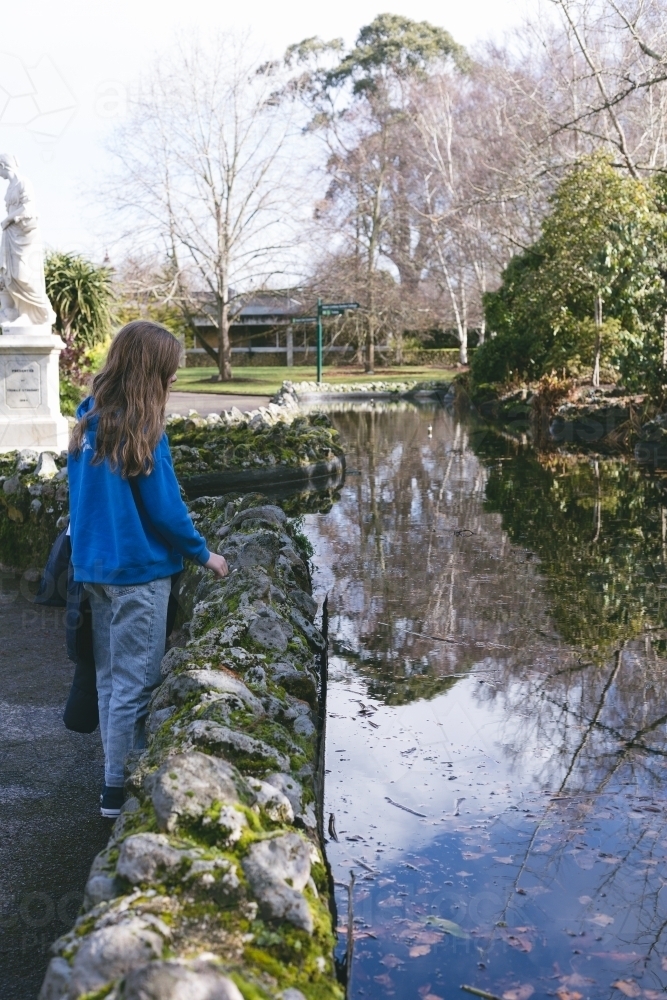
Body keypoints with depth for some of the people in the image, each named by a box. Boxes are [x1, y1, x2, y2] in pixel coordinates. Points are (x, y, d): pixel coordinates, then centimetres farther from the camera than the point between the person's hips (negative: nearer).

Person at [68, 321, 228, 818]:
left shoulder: (90, 421, 5)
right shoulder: (141, 430, -18)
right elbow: (164, 507, -14)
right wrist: (204, 554, 0)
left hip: (95, 566, 8)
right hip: (138, 571, -8)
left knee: (111, 677, 15)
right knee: (135, 682, 1)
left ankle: (118, 770, 26)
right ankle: (119, 790, 7)